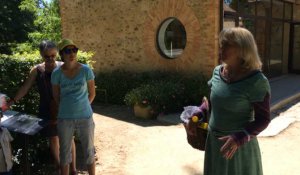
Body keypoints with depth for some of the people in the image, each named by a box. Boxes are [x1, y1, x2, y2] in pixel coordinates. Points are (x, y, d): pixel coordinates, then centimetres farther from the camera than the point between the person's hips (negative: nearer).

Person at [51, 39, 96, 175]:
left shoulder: (86, 70, -7)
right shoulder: (57, 73, -6)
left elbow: (92, 93, 3)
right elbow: (56, 96, 7)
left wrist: (81, 107, 10)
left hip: (85, 117, 0)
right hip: (65, 118, 1)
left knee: (89, 151, 12)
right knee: (65, 152, 13)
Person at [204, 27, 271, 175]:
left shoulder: (256, 81, -19)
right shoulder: (218, 71, -2)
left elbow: (263, 119, -16)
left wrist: (239, 138, -27)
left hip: (239, 146, -5)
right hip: (214, 141, 6)